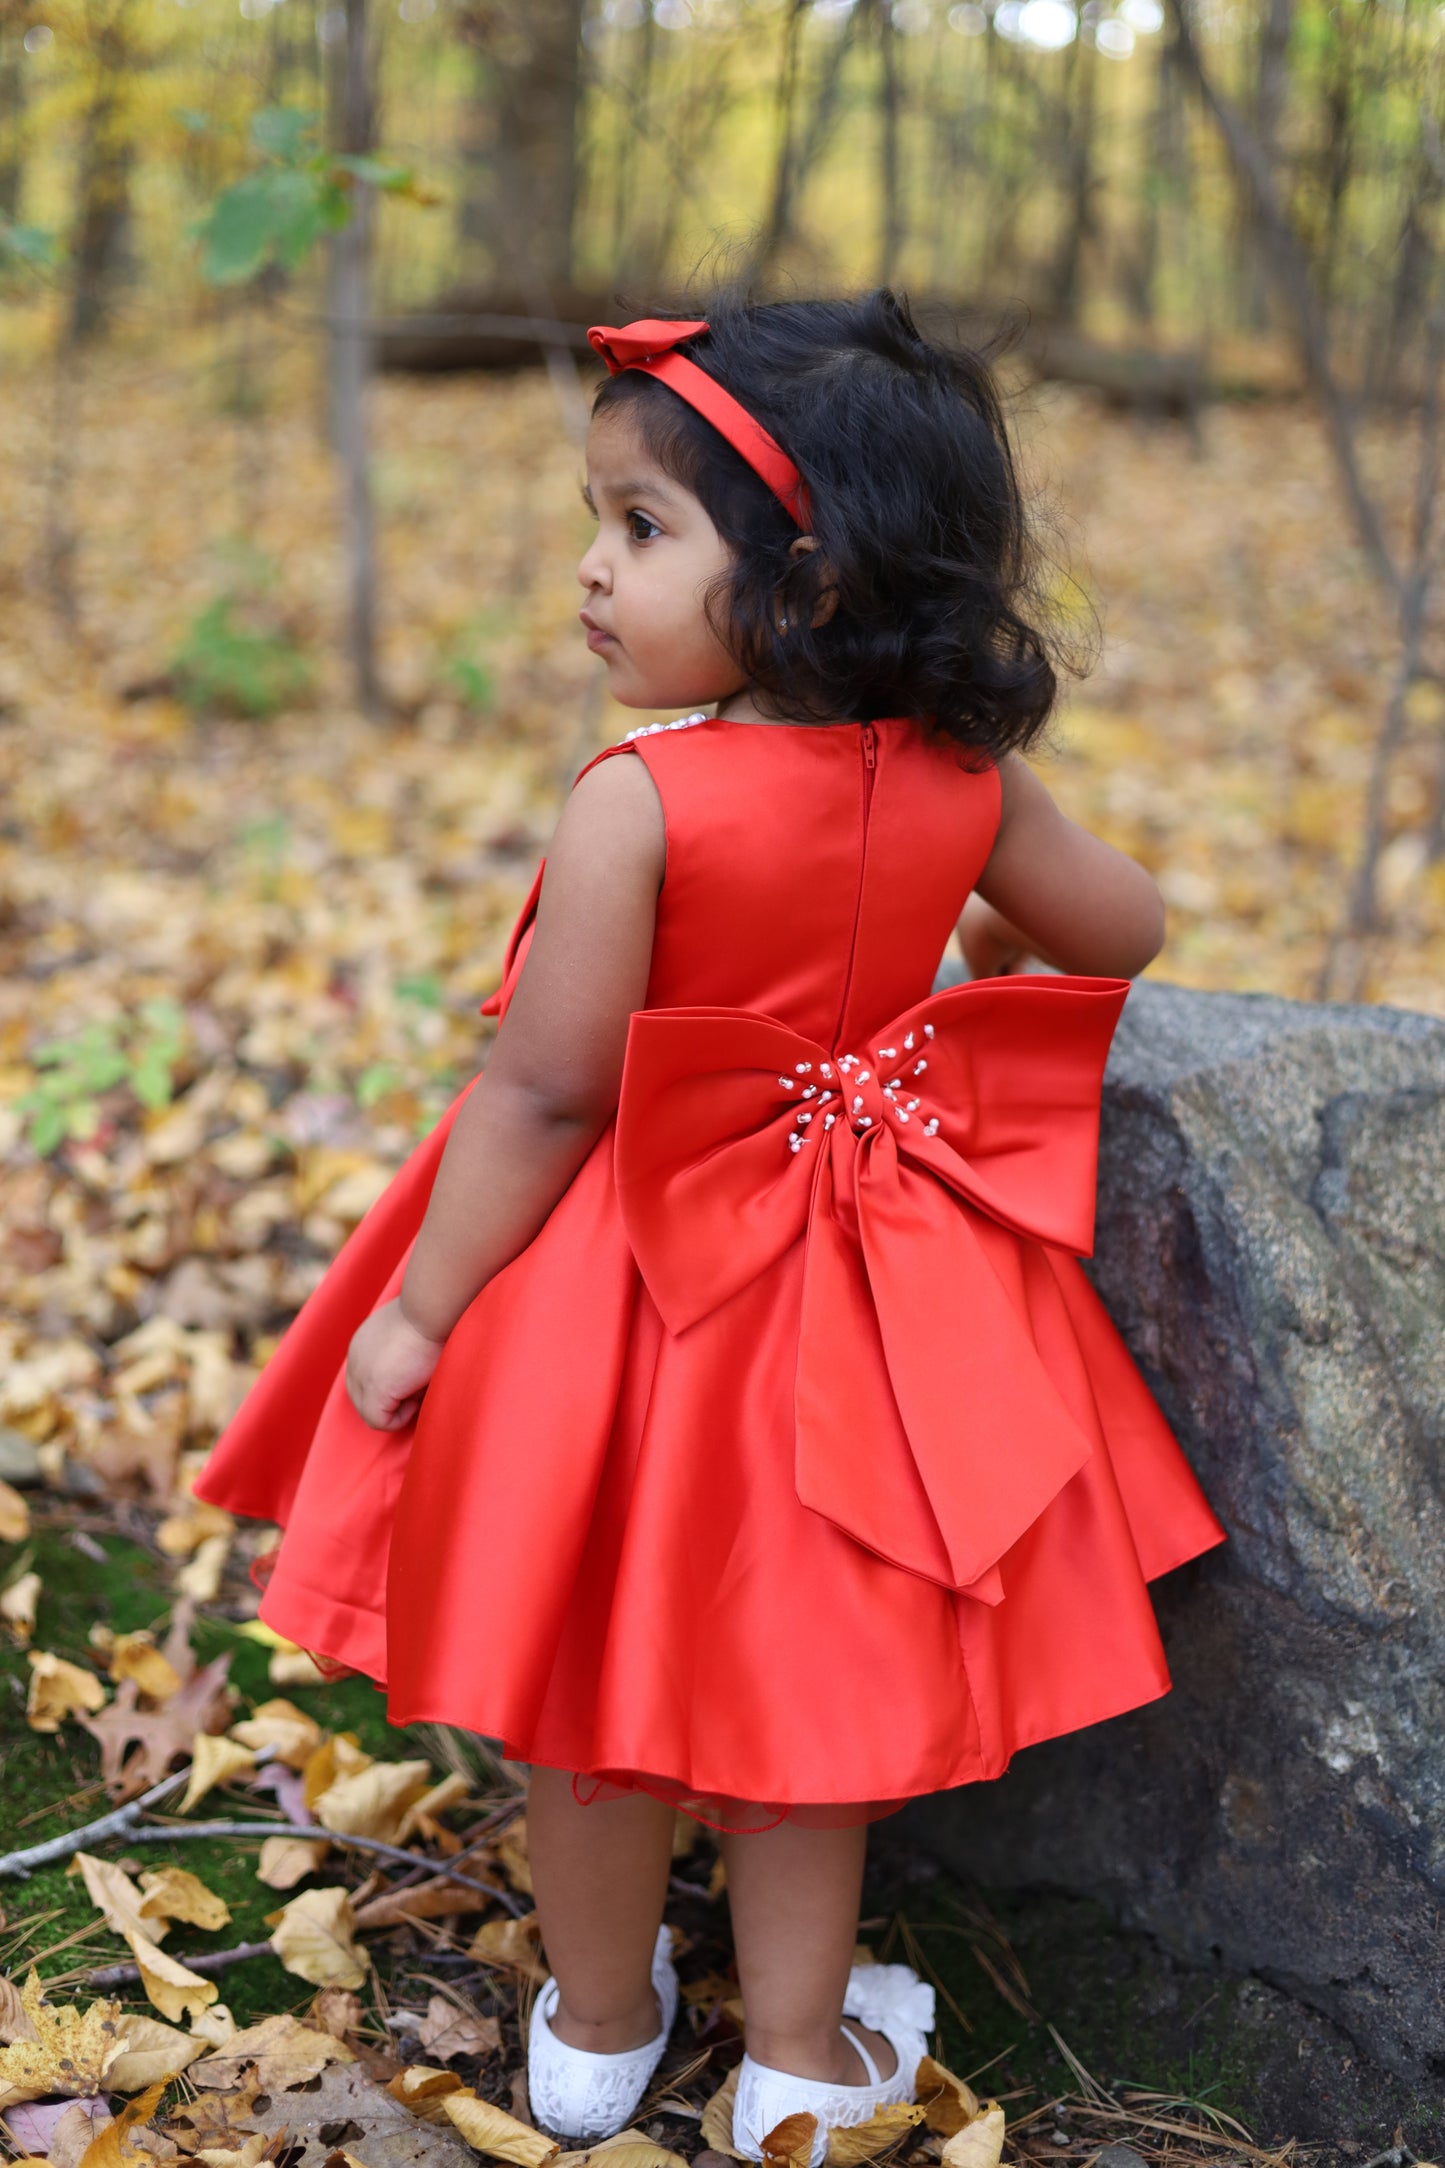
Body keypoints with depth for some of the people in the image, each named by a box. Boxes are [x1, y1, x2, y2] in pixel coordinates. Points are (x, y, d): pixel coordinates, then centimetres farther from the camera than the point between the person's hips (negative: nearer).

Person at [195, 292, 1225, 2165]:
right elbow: (1122, 932, 9)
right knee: (802, 1667, 18)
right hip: (849, 1294, 4)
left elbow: (543, 1095, -21)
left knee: (596, 1667, 15)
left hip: (642, 1272, -4)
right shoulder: (963, 779, -8)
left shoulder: (640, 800, -24)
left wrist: (417, 1310, -10)